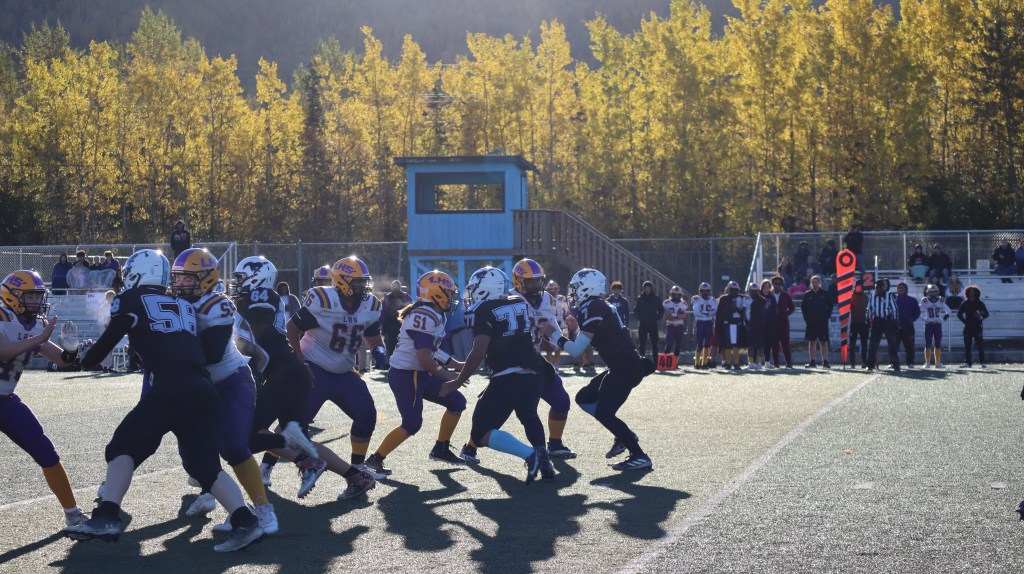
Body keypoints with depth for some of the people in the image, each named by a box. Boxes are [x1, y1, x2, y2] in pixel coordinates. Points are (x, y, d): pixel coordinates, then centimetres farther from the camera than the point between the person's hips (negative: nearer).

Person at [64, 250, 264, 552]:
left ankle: (106, 518, -9)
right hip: (205, 392, 6)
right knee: (205, 464, 13)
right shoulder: (184, 306, 25)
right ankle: (245, 522, -2)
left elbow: (107, 342, 14)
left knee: (124, 447, 5)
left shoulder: (132, 301, 9)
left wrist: (83, 362, 32)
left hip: (172, 389, -6)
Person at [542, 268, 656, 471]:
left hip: (625, 368, -10)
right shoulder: (601, 306, 16)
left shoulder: (591, 308, -14)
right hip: (622, 367, 10)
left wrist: (554, 334, -4)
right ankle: (624, 436, 18)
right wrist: (576, 329, 9)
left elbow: (576, 350, -15)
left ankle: (639, 457, -9)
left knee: (603, 412, -13)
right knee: (584, 398, 16)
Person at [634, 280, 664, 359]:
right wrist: (639, 318, -1)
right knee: (642, 344, 3)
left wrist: (657, 318, -2)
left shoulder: (656, 299, 2)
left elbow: (661, 310, 10)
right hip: (643, 324, 0)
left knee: (655, 344, 1)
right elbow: (636, 310, 11)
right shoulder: (640, 298, 3)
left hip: (653, 324, 0)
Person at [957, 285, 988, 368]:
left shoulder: (980, 303, 4)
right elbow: (959, 314, 11)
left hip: (978, 327, -1)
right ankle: (967, 362, 4)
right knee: (967, 345, 1)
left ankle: (982, 363, 0)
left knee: (980, 345, -3)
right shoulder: (965, 304, 7)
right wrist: (964, 321, -2)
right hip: (968, 327, 1)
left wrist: (981, 316, -15)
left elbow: (986, 314, 6)